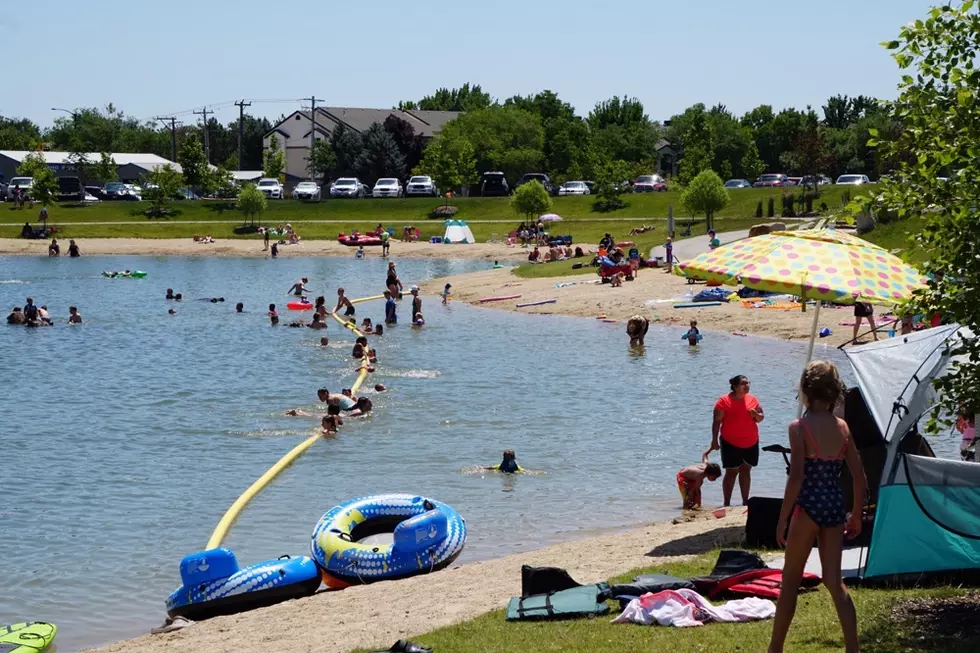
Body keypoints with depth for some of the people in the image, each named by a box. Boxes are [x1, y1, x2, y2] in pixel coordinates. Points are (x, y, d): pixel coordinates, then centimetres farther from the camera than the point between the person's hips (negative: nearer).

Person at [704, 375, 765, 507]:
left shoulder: (752, 400, 5)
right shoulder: (724, 401, -10)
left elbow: (761, 417, 13)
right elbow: (717, 421, -9)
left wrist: (756, 415, -11)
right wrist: (714, 440, -13)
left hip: (751, 444, 5)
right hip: (731, 444, -5)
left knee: (746, 471, 10)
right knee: (731, 472, -3)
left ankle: (745, 501, 17)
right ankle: (727, 503, 0)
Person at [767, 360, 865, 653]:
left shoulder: (799, 427, -11)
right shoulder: (842, 427, 5)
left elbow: (796, 477, -16)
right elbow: (859, 478, 7)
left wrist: (782, 519, -10)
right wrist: (856, 516, 18)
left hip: (809, 506, -5)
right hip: (835, 507, 5)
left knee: (791, 579, 8)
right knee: (834, 580, 11)